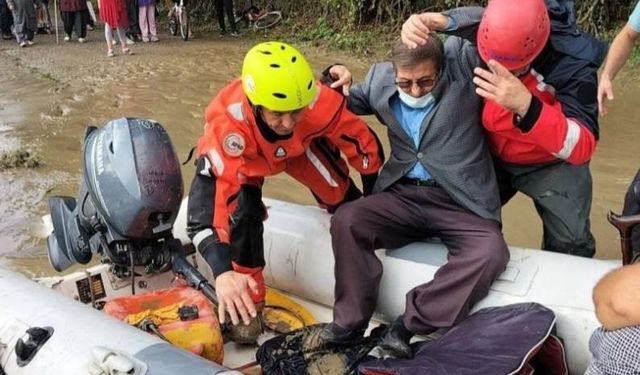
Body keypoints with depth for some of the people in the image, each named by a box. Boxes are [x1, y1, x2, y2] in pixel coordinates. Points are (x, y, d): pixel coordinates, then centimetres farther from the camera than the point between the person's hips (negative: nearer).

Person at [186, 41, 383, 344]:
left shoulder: (319, 103, -39)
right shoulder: (227, 127, -45)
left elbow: (361, 139, -21)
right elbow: (209, 201, -49)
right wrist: (222, 272, -60)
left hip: (301, 145, 3)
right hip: (242, 158, -2)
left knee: (342, 196, -10)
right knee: (242, 212, -25)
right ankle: (247, 303, -4)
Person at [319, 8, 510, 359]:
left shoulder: (462, 63, -5)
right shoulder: (379, 78, 5)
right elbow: (348, 105, 23)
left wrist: (448, 21, -24)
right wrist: (335, 84, 0)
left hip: (460, 201, -2)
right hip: (402, 194, 3)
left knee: (491, 252, -29)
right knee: (346, 220, -22)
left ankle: (408, 325, -20)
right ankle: (349, 324, -11)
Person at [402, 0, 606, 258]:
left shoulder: (573, 62, -29)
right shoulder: (479, 37, -20)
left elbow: (581, 148, -35)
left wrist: (526, 106, -52)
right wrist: (417, 29, -29)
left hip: (551, 164, -2)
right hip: (490, 156, 3)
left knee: (571, 245, -6)